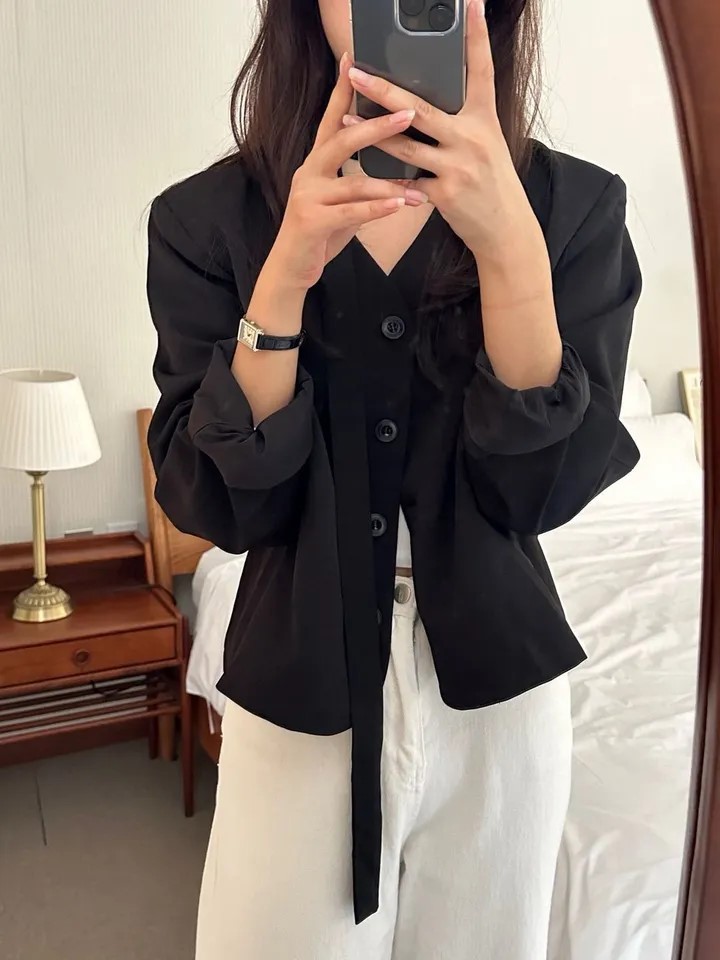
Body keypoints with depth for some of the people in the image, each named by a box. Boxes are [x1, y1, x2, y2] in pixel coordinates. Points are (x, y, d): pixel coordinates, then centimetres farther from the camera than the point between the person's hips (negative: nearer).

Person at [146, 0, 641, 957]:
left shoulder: (576, 206, -7)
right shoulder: (207, 218, -7)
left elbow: (545, 487, -13)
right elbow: (220, 503, -12)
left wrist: (509, 245, -26)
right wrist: (285, 275, -25)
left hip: (498, 688, 2)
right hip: (302, 696, -1)